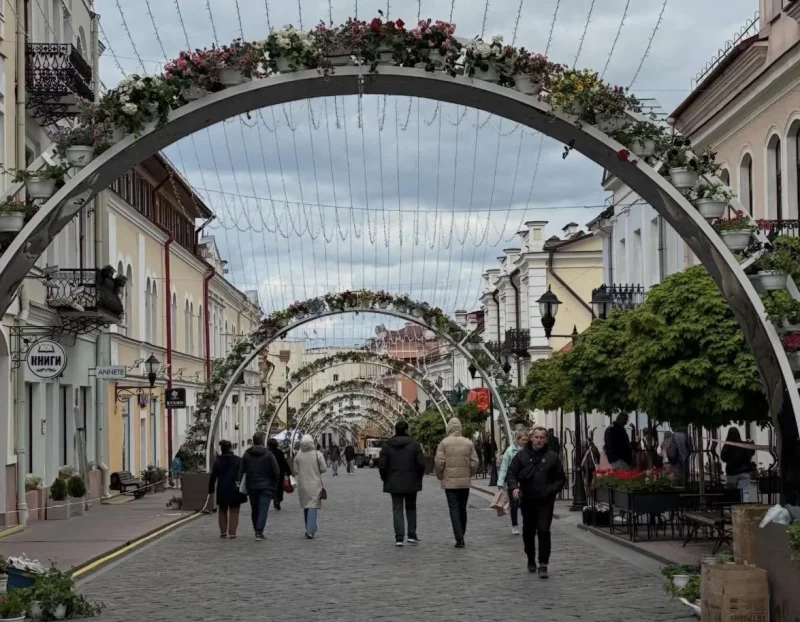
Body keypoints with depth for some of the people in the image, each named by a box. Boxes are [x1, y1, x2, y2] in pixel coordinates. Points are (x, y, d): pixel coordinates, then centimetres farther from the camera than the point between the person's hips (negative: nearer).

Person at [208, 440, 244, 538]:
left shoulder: (217, 461, -1)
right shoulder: (238, 460, -5)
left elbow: (213, 476, 0)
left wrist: (211, 489, 8)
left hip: (222, 490, 2)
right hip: (235, 490, -2)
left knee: (222, 511, 15)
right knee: (234, 511, 4)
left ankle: (223, 531, 13)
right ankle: (232, 532, -2)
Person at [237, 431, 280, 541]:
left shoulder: (246, 455, 3)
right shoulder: (269, 455, -5)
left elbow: (241, 470, -3)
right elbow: (276, 472, -6)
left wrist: (238, 482, 1)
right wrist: (274, 484, 4)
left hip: (252, 487, 3)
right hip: (266, 487, -3)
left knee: (254, 510, 14)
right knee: (263, 509, -4)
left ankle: (257, 531, 20)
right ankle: (259, 532, -15)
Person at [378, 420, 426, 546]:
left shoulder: (387, 445, -2)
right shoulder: (414, 444, -5)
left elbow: (382, 465, -5)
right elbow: (421, 463, -9)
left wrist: (385, 479, 10)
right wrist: (418, 477, 7)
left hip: (394, 483, 0)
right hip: (411, 483, 0)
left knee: (397, 509, 3)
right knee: (411, 508, 16)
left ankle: (399, 538, -5)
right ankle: (412, 535, 12)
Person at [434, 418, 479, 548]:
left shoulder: (444, 443, -8)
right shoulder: (468, 443, 1)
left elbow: (439, 462, -11)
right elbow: (474, 462, 0)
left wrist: (441, 476, 6)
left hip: (450, 482, -3)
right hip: (465, 482, 3)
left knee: (454, 509, -2)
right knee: (462, 509, 15)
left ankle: (459, 538, -11)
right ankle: (461, 536, 23)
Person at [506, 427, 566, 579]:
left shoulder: (552, 457, 1)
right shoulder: (521, 455, 3)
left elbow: (561, 479, 5)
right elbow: (511, 474, 3)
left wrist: (551, 490, -12)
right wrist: (514, 487, -16)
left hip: (545, 502, -2)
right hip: (527, 501, 2)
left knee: (544, 531, -10)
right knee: (528, 532, 12)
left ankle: (543, 565, -7)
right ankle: (531, 560, 31)